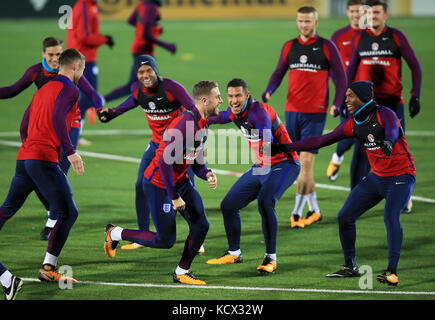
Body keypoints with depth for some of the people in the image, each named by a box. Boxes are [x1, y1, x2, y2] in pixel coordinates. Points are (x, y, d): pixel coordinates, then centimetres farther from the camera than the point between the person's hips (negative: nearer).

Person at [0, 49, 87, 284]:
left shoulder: (42, 90, 21)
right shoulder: (69, 89, -4)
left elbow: (23, 128, 22)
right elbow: (57, 117, -20)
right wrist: (70, 152, -23)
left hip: (23, 158, 8)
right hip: (45, 159, -8)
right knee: (69, 213, -3)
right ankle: (48, 269, -8)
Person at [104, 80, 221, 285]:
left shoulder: (203, 124, 4)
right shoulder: (185, 123, -27)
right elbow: (165, 161, -29)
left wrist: (207, 174, -7)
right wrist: (174, 197, -25)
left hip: (181, 182, 9)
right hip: (159, 185, -9)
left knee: (201, 226, 0)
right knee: (165, 241, -3)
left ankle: (182, 272, 16)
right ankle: (114, 234, 16)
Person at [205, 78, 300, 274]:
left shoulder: (258, 110, -25)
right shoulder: (234, 112, 0)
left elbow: (267, 139, -43)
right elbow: (222, 117, 27)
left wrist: (266, 145, -61)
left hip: (283, 164, -9)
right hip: (260, 167, 9)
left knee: (265, 201, -33)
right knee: (228, 205, 9)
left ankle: (270, 258, -23)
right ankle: (234, 254, 30)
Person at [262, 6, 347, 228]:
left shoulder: (327, 47, -2)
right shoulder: (289, 47, 9)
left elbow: (341, 77, 1)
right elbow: (278, 73, 15)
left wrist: (336, 104, -11)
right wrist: (268, 92, -4)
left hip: (315, 113, -5)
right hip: (292, 110, 5)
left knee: (306, 163, -11)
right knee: (299, 164, 8)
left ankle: (297, 212, -9)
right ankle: (314, 210, 18)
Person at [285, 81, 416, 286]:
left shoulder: (384, 114, -17)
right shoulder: (353, 125, 3)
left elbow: (393, 130, -38)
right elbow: (321, 141, 7)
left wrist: (388, 142, -62)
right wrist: (286, 147, 5)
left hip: (401, 176, -8)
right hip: (377, 177, 8)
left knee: (391, 216, -29)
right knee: (345, 216, 3)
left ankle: (392, 273, -28)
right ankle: (351, 267, 17)